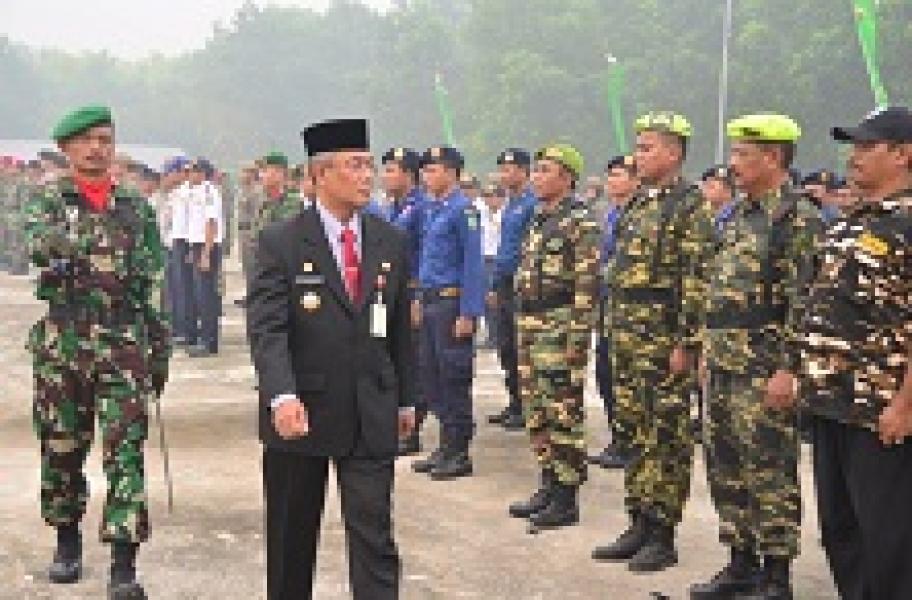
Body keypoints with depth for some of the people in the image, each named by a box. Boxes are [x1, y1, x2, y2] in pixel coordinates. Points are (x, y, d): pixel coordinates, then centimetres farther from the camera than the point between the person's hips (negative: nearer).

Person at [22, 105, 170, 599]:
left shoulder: (136, 207, 10)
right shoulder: (47, 201, 4)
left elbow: (154, 286, 11)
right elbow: (38, 244, -19)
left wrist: (159, 352, 9)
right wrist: (93, 240, -37)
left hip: (125, 346, 0)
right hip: (61, 347, 0)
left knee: (125, 453, -6)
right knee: (61, 449, 11)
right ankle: (67, 541, 32)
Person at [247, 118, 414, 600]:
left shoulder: (390, 243, 6)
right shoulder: (280, 243, -7)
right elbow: (266, 328, -16)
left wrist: (404, 399, 14)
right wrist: (282, 396, -31)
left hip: (371, 417, 2)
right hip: (300, 414, -2)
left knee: (374, 538, -1)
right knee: (291, 540, 13)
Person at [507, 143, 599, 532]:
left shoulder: (580, 221, -10)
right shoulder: (538, 219, 17)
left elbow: (587, 281, -16)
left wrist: (577, 335, -21)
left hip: (560, 326, -9)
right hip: (530, 325, 9)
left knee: (564, 413, -5)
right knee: (536, 412, 13)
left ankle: (567, 498, 2)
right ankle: (548, 485, 23)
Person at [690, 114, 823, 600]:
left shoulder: (798, 219, -12)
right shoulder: (739, 216, 16)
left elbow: (804, 302, -17)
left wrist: (788, 370, -20)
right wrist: (707, 352, 18)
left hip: (764, 369, -9)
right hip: (723, 365, 9)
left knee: (769, 473, -2)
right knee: (726, 468, 14)